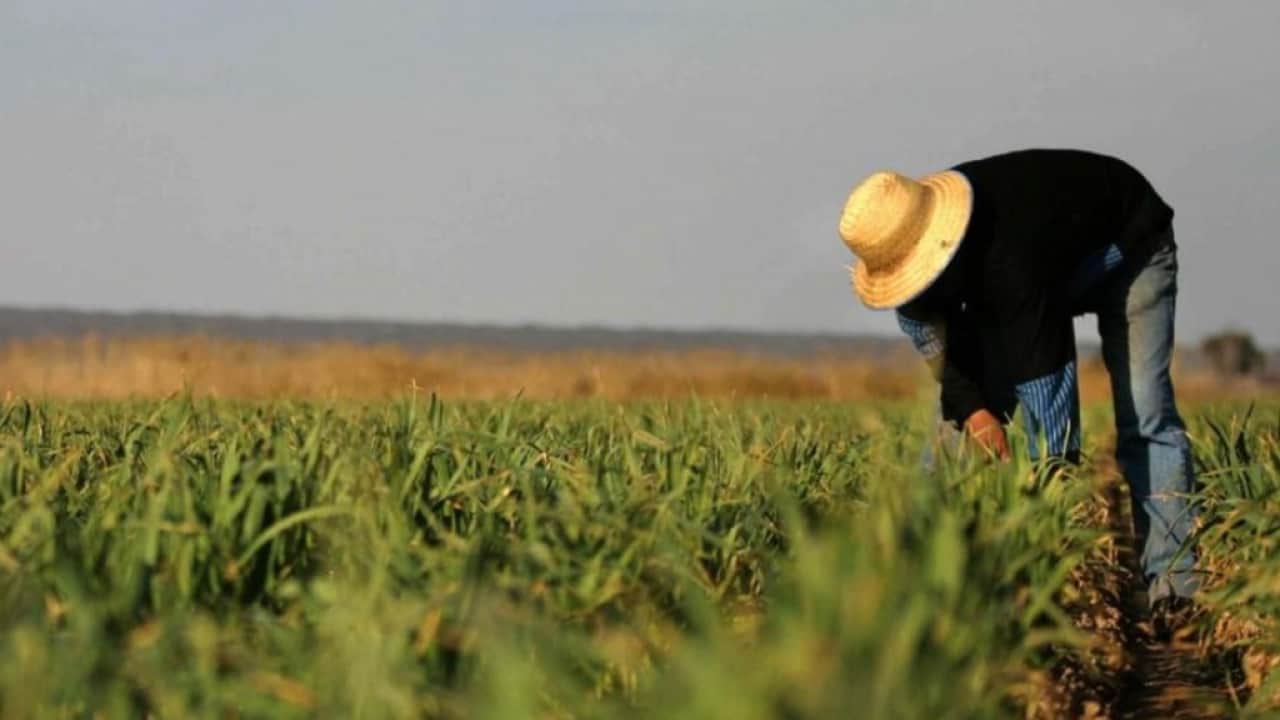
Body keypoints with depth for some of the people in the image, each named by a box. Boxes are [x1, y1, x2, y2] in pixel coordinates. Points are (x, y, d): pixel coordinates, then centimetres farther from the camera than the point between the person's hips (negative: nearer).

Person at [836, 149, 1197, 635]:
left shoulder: (1010, 258, -46)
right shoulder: (905, 239, -25)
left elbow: (1043, 377, -46)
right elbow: (934, 337, -8)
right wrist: (970, 405, -23)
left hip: (1128, 251, -7)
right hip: (1051, 265, 7)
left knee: (1143, 417, -22)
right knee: (961, 413, -5)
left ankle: (1173, 588, -24)